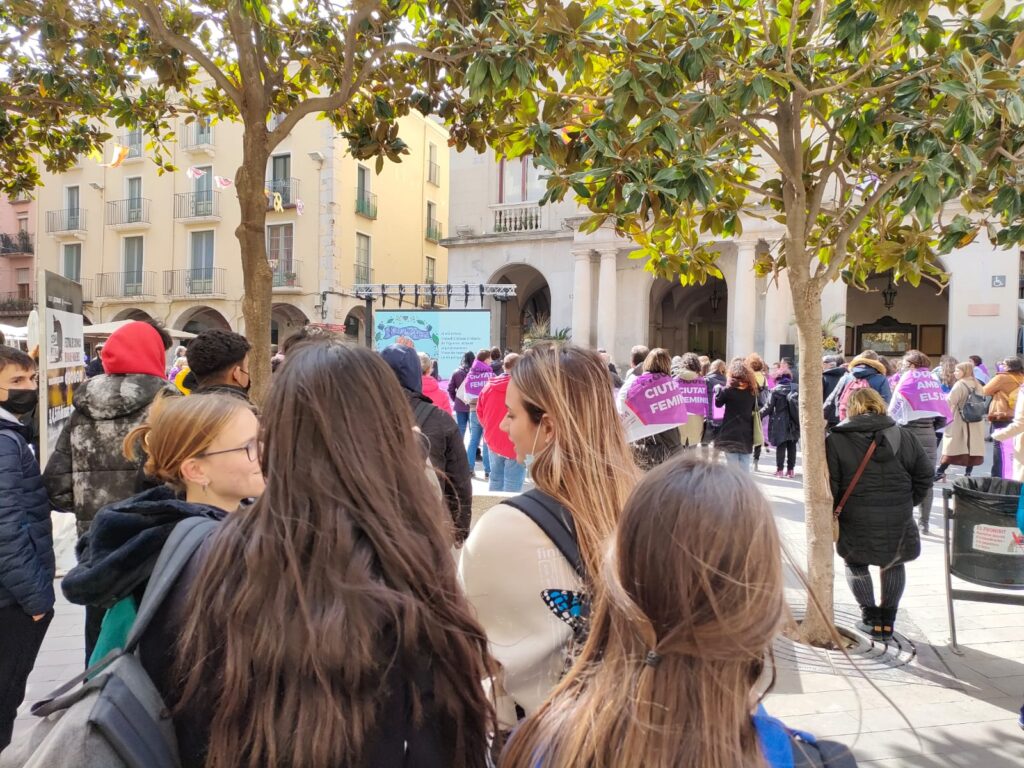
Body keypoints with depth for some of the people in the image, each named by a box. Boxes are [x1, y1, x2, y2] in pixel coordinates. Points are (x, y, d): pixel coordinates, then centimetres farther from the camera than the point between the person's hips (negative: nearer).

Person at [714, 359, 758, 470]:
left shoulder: (729, 389, -11)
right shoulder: (751, 390, 5)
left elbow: (718, 403, 3)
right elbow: (754, 408, 14)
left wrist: (719, 389, 14)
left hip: (730, 433, -4)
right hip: (746, 433, 5)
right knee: (745, 468, 9)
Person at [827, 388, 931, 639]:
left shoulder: (836, 441, -7)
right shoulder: (906, 437, 3)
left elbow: (829, 488, -10)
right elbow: (924, 478, 6)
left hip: (856, 528, -2)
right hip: (899, 528, 3)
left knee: (855, 565, 27)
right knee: (894, 563, 30)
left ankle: (871, 616, 20)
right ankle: (887, 621, 31)